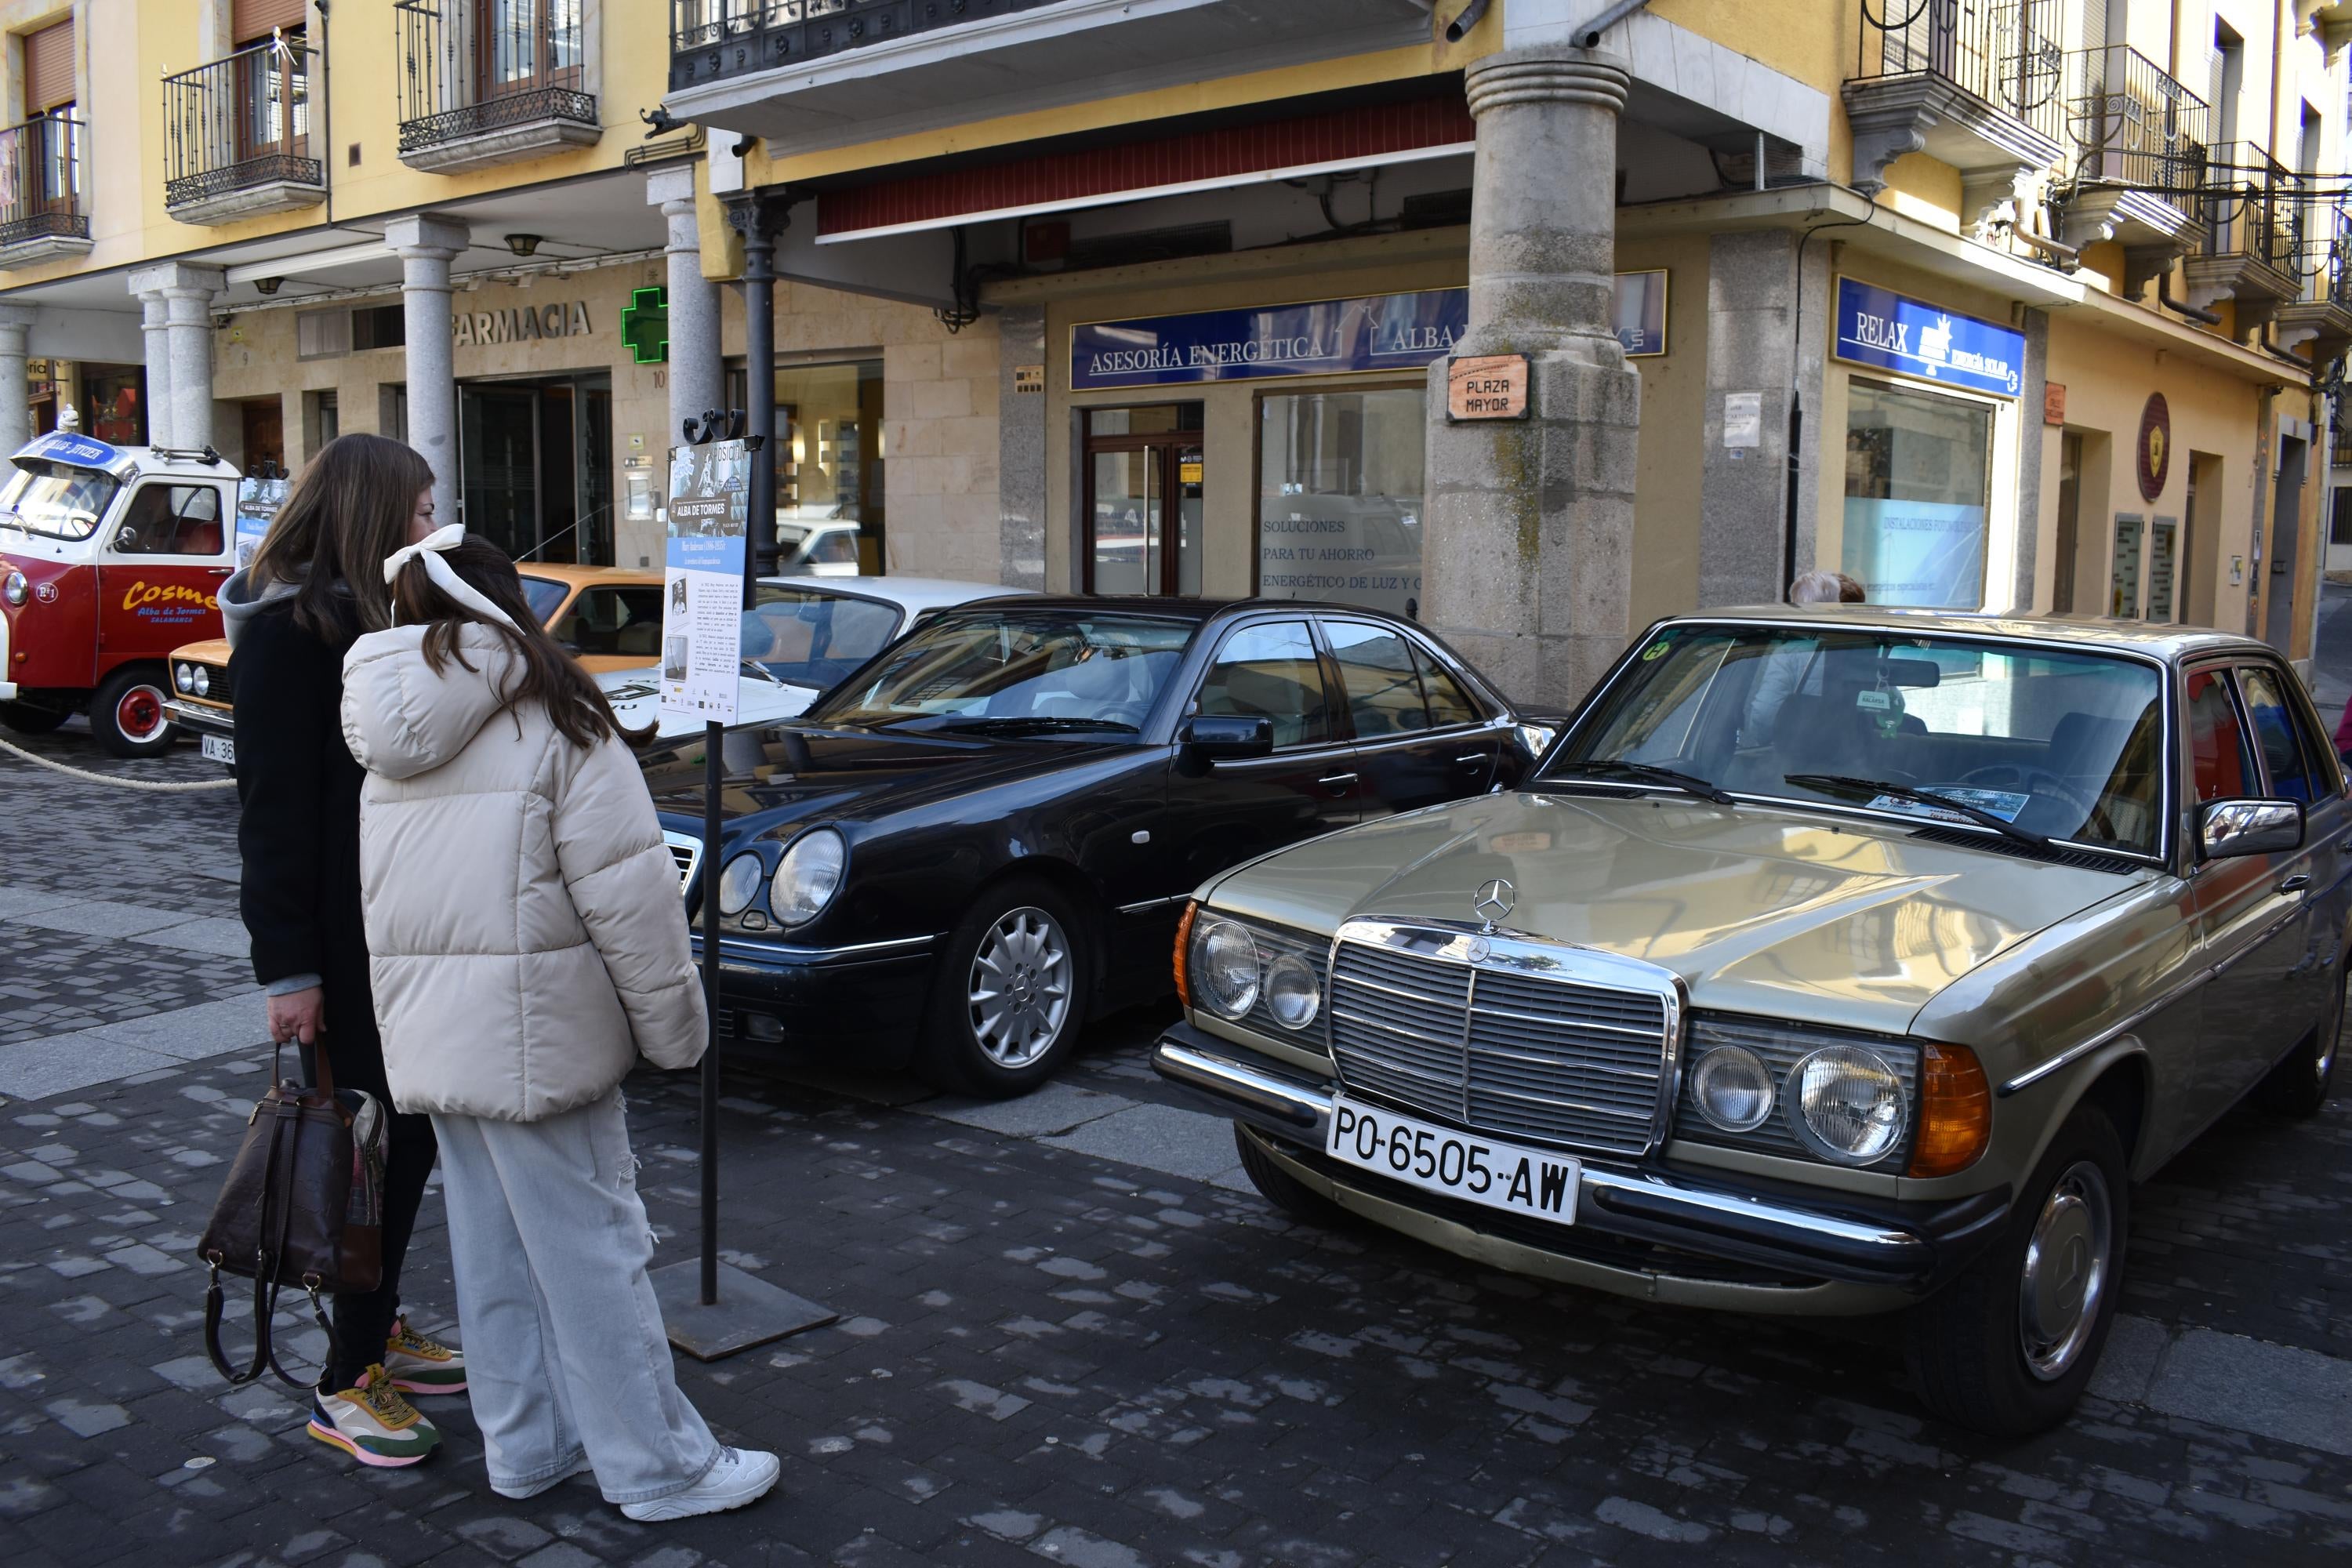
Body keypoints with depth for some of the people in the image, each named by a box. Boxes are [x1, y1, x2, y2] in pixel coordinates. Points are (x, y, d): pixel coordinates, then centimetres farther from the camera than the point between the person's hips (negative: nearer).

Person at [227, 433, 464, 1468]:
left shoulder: (378, 618, 14)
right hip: (343, 941, -8)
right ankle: (346, 1388, 9)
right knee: (382, 1142, -3)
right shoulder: (287, 633, -14)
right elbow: (274, 809, -17)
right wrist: (287, 968, -19)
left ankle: (381, 1331, 28)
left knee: (408, 1134, 13)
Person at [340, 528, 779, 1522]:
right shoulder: (549, 719, -12)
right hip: (533, 1032, -7)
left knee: (494, 1250, 15)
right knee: (591, 1248, -1)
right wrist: (672, 1025, -8)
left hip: (426, 1030, 8)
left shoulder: (391, 737, 10)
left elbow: (390, 894, 14)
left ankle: (528, 1446, 27)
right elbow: (628, 889, -16)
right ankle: (657, 1467, 9)